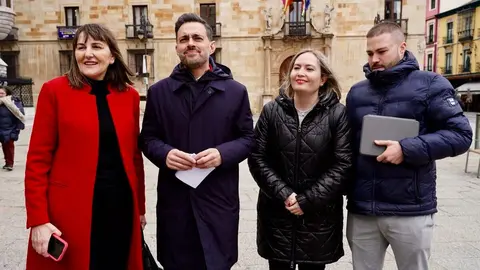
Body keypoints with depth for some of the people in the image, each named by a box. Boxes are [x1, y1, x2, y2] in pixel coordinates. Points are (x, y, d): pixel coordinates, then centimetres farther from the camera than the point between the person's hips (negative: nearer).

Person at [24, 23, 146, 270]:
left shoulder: (129, 95, 4)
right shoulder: (54, 91, -5)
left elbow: (134, 155, 9)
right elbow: (38, 159, -6)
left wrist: (140, 207, 11)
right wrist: (38, 219, -11)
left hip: (121, 206, 4)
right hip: (70, 209, -3)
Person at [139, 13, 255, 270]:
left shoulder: (235, 91, 3)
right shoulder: (159, 91, 5)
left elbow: (248, 138, 4)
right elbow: (148, 138, 8)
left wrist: (223, 153, -16)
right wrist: (164, 153, -14)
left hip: (219, 198, -1)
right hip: (174, 198, 1)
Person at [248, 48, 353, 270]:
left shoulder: (337, 114, -4)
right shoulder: (272, 110, 0)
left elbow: (343, 164, -8)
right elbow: (257, 158, -3)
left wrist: (308, 200, -14)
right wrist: (283, 195, -13)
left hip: (319, 215, -1)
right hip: (277, 213, 1)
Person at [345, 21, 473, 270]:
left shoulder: (429, 84, -2)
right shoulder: (356, 92, 11)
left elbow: (461, 134, -8)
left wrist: (407, 149, -19)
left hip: (410, 209, -3)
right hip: (361, 209, 4)